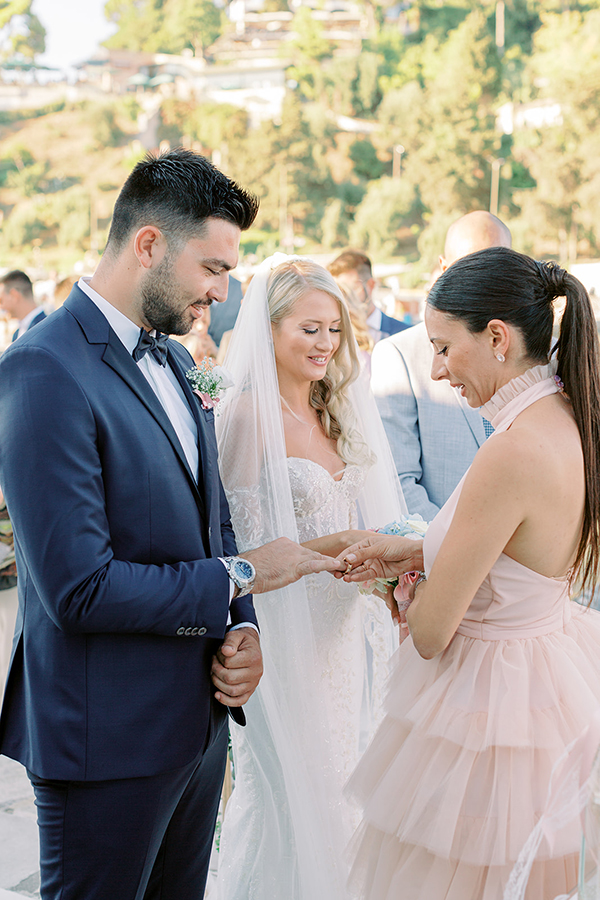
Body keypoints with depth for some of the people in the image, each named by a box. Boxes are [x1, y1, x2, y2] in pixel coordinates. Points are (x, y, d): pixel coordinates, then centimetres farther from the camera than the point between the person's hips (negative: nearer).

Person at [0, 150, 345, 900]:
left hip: (197, 718, 8)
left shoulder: (172, 360, 9)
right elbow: (80, 589, -24)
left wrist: (242, 629, -2)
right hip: (110, 736, -8)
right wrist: (240, 578, -14)